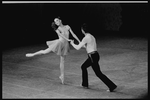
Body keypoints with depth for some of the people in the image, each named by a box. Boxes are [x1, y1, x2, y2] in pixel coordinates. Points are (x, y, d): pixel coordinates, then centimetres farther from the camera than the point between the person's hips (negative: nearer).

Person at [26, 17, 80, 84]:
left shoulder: (67, 27, 4)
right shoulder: (57, 29, -3)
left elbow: (73, 34, 4)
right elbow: (60, 35, -20)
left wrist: (80, 42, 0)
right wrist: (67, 39, -34)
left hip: (65, 45, 2)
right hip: (59, 43, -2)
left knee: (62, 61, 10)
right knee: (45, 52, -1)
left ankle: (62, 75, 20)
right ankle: (33, 54, 23)